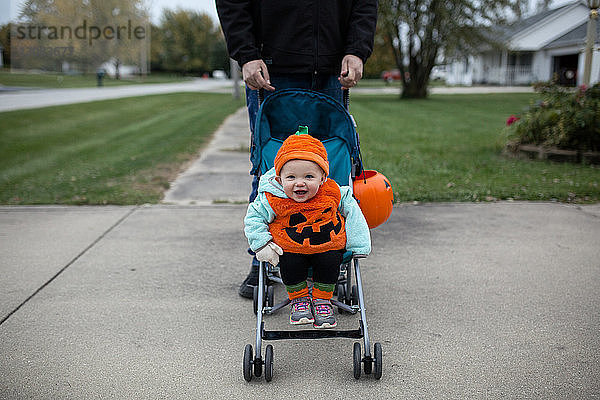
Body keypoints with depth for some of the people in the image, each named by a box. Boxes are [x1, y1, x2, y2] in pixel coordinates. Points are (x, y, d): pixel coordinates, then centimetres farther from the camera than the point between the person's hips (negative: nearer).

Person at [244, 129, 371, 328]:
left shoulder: (333, 195, -13)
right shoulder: (272, 200, -18)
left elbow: (351, 210, 3)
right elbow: (253, 218, -4)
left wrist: (357, 244, 0)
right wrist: (262, 244, -15)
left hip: (327, 245, 1)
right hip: (289, 247, -1)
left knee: (330, 261, -23)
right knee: (290, 263, -26)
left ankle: (322, 299, 5)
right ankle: (298, 298, 3)